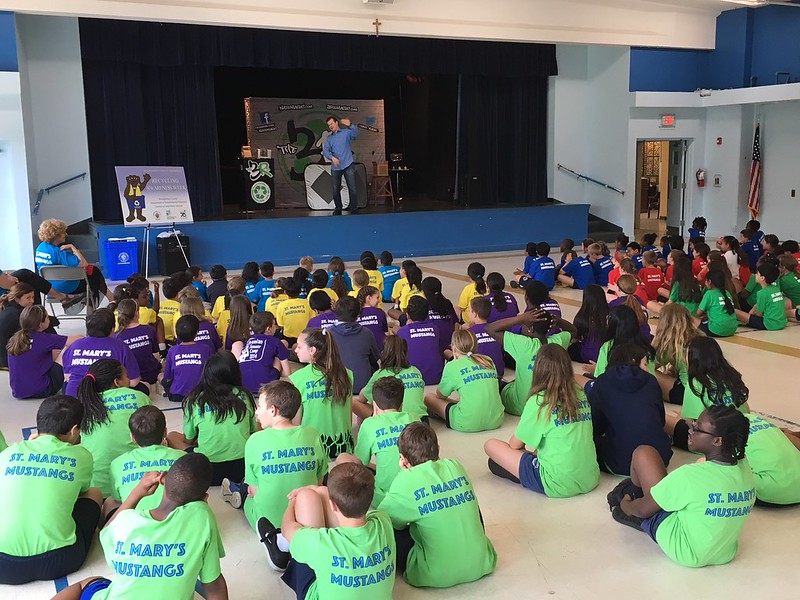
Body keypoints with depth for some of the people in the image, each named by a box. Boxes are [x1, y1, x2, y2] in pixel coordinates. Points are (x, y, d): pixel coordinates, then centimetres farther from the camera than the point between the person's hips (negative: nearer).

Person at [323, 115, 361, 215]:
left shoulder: (346, 132, 5)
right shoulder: (329, 138, 16)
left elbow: (356, 133, -15)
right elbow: (325, 150, 3)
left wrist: (349, 125, -30)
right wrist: (332, 157, -15)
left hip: (348, 165, -4)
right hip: (335, 167, 4)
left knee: (353, 188, -6)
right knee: (335, 190, 6)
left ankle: (354, 209, 5)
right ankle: (338, 208, 23)